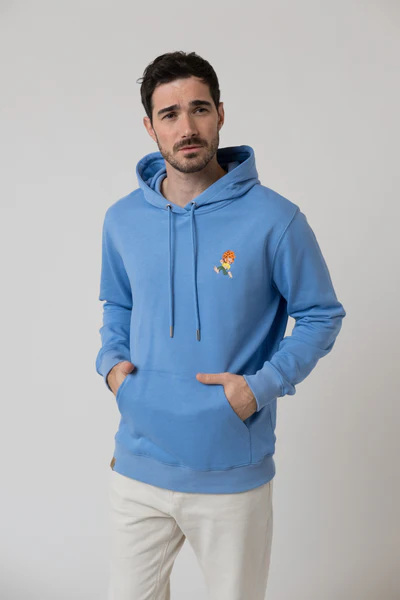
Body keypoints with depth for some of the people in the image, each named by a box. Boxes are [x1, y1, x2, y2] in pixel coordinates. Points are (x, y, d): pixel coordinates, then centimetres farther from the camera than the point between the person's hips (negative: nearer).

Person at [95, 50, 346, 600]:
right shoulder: (122, 219, 1)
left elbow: (322, 315, -3)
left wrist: (264, 385, -15)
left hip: (235, 474, -3)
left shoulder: (274, 219, -12)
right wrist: (111, 362, -1)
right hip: (139, 469, 3)